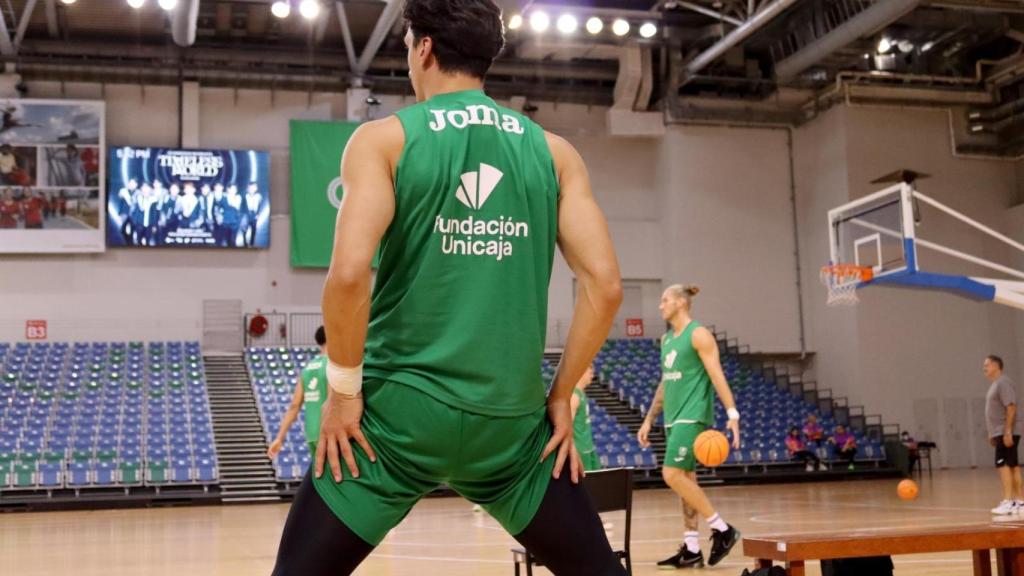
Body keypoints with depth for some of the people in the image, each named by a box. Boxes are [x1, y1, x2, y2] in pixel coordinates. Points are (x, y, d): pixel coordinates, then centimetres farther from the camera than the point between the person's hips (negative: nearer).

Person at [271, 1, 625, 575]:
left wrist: (343, 389, -3)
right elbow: (605, 285, 0)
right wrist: (560, 398, 9)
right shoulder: (553, 152, 7)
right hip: (511, 419, 3)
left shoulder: (384, 139, -1)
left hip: (401, 411, -2)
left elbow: (350, 273, -16)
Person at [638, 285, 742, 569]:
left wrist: (732, 414, -22)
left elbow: (717, 375, -14)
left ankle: (722, 529, -6)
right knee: (685, 480, 7)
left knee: (673, 475, -16)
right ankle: (692, 549, 10)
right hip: (674, 418, 8)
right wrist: (649, 420, 19)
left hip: (693, 416, -8)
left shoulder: (698, 334, -8)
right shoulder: (666, 339, 16)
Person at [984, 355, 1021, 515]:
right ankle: (1018, 502, 13)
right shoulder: (995, 385, 18)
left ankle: (1008, 502, -13)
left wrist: (1007, 432, -25)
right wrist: (992, 433, 21)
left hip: (1006, 433, -10)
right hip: (1000, 433, 10)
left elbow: (1011, 408, -20)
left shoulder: (1004, 383, -13)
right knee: (1012, 466, 10)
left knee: (1003, 465, -12)